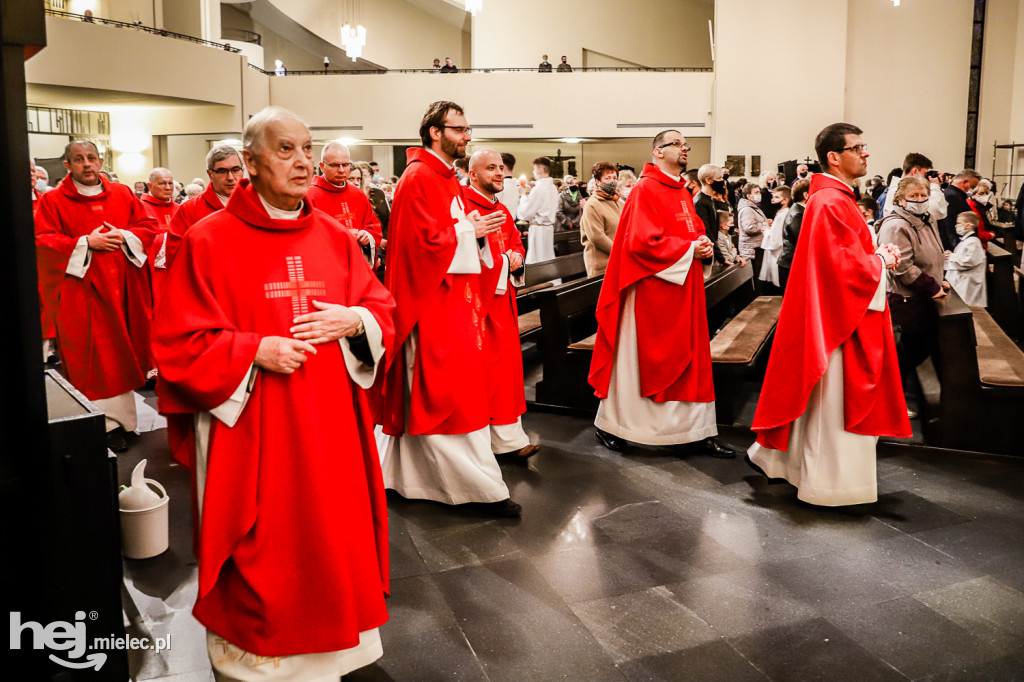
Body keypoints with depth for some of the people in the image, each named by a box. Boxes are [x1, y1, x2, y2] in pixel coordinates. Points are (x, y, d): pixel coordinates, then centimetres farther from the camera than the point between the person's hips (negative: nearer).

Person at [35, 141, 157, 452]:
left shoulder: (122, 194, 10)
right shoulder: (52, 201, 1)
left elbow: (147, 226, 9)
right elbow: (42, 242, -6)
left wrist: (124, 236, -10)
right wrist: (86, 243, -16)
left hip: (123, 287, 4)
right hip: (83, 290, -3)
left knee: (122, 350, 9)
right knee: (96, 355, -3)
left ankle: (121, 413, 23)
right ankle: (109, 422, -1)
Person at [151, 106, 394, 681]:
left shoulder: (335, 237, 6)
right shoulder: (210, 241, -7)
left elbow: (383, 308, 13)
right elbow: (178, 343, -6)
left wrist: (353, 320, -9)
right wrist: (254, 349, -18)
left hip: (332, 427, 4)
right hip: (253, 434, -4)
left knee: (333, 538, 13)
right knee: (262, 552, 6)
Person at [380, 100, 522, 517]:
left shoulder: (447, 180, 18)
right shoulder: (418, 179, -12)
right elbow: (424, 241, -20)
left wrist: (476, 232, 0)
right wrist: (470, 230, -12)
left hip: (453, 299, 10)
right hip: (432, 302, -10)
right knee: (449, 396, -5)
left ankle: (409, 474, 24)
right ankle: (483, 487, -1)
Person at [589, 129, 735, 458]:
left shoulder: (683, 193, 15)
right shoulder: (645, 190, -11)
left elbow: (695, 231, 24)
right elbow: (641, 242, -20)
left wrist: (704, 246, 1)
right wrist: (689, 249, -17)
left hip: (684, 290, 8)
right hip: (652, 291, -8)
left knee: (692, 360, 9)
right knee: (637, 359, 2)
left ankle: (700, 431, 16)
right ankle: (607, 424, 18)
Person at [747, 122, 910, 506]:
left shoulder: (835, 199, 15)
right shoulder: (831, 204, -19)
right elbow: (847, 266, -24)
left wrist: (878, 255, 6)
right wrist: (881, 261, -8)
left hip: (844, 313, 11)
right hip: (840, 317, -11)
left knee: (823, 398, 17)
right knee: (834, 400, -1)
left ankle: (770, 455, 26)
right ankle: (829, 483, 11)